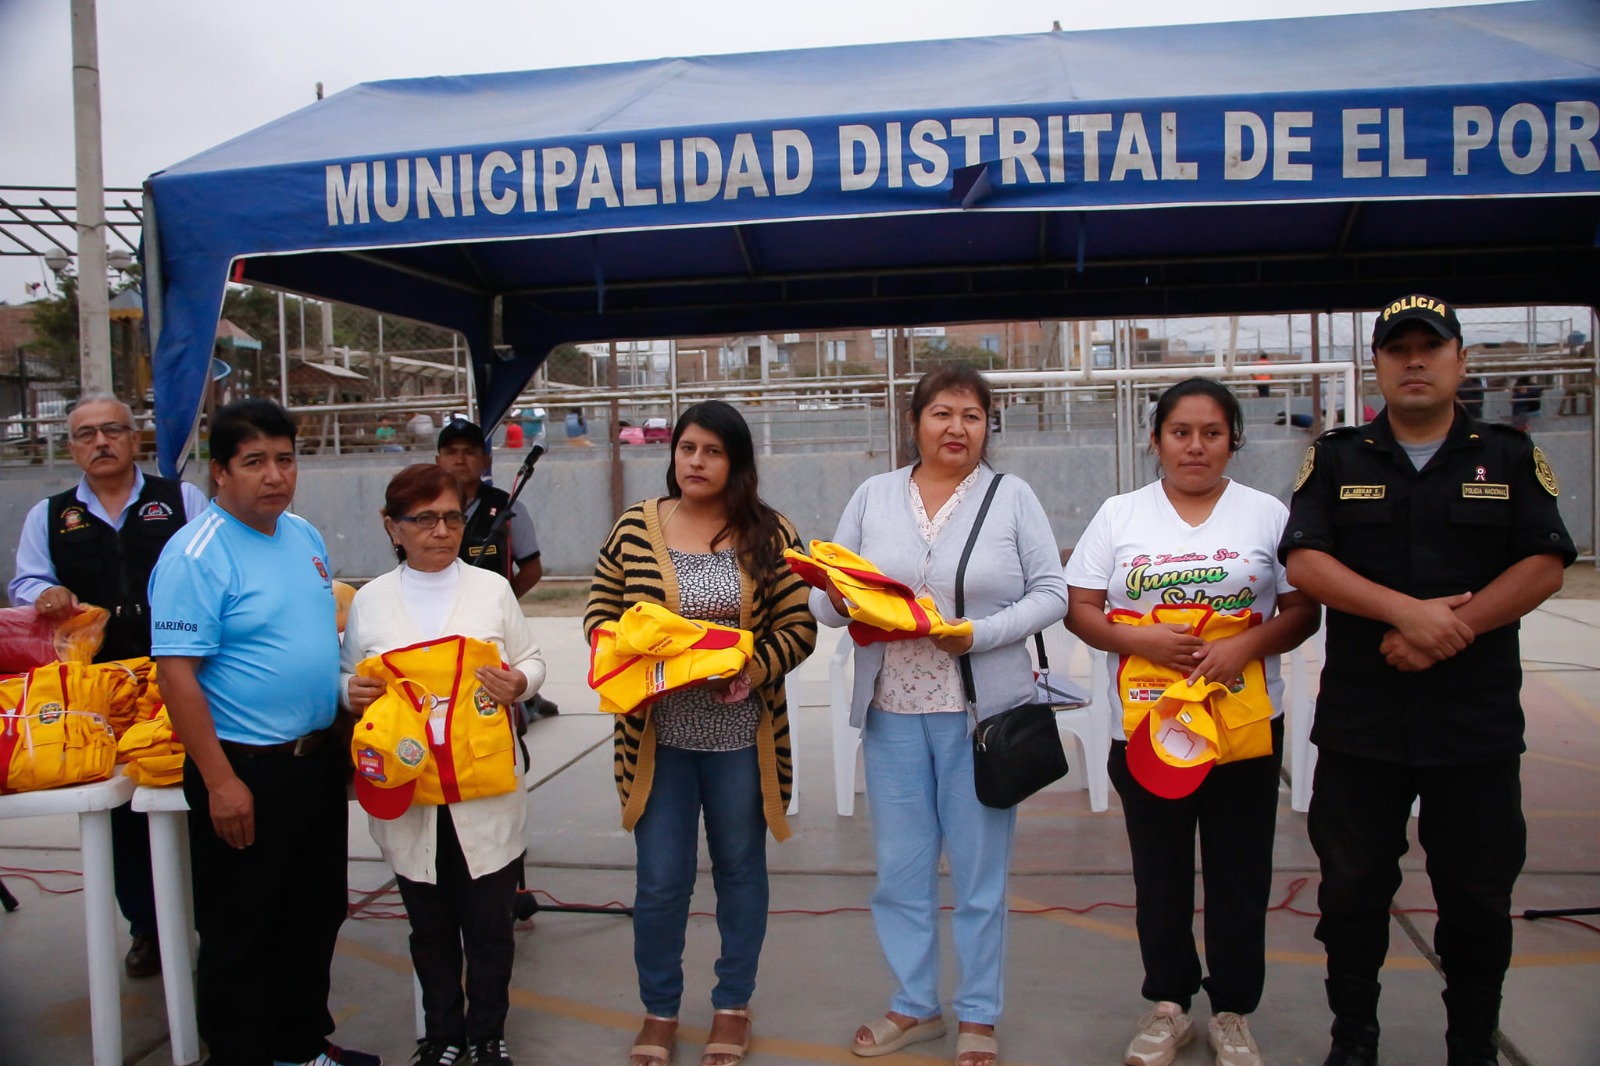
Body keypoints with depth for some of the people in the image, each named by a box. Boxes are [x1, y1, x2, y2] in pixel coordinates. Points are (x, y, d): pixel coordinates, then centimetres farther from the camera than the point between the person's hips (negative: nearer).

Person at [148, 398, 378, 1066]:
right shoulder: (196, 554, -16)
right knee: (242, 935, 7)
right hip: (245, 770, -8)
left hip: (319, 759, 8)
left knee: (316, 916, 20)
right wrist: (220, 782, -22)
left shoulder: (304, 536, 8)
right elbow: (176, 673, -20)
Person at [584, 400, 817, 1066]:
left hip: (740, 733, 0)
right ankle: (658, 1010, 30)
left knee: (740, 868, 15)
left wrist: (750, 672, -20)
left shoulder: (768, 534, -3)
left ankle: (733, 1005, 35)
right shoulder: (635, 527, 0)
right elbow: (599, 614, 5)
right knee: (660, 880, 7)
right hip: (656, 732, 0)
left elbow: (798, 628, -4)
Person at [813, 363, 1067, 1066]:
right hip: (892, 710, 2)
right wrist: (847, 604, -15)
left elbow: (1050, 593, -1)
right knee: (901, 865, 11)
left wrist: (982, 633, -16)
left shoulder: (1013, 497, 3)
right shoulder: (872, 496, 8)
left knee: (980, 866, 7)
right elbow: (825, 594, 8)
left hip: (982, 711, -2)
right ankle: (914, 1006, 29)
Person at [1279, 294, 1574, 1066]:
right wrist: (1407, 611, -18)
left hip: (1478, 721, 0)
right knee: (1353, 889, 10)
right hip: (1359, 721, 0)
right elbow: (1305, 563, -7)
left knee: (1479, 895, 10)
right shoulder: (1336, 460, 5)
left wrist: (1447, 634, -15)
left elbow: (1544, 567, -4)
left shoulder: (1510, 458, 6)